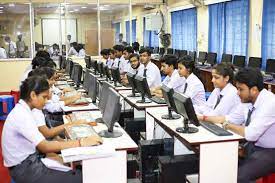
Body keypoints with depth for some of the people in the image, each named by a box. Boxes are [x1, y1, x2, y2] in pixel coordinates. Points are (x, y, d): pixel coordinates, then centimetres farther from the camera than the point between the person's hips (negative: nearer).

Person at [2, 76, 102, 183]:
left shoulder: (23, 110, 7)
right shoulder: (22, 116, -22)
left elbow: (39, 143, 9)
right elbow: (44, 146, -26)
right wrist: (81, 142, -28)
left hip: (29, 159, 9)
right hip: (23, 168, -9)